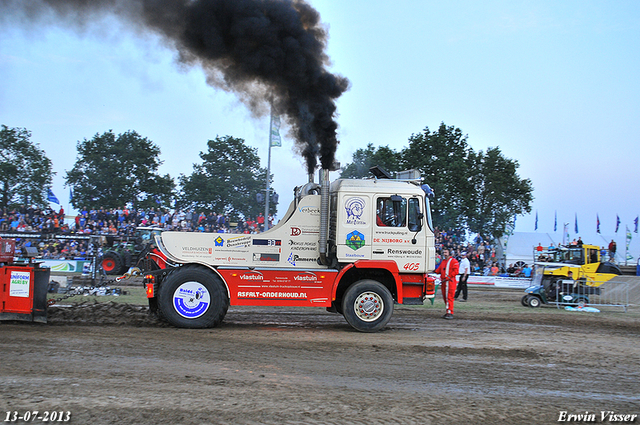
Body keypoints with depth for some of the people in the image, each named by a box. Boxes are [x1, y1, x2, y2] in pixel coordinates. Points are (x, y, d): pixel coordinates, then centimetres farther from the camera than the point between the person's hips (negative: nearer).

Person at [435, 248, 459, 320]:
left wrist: (448, 276, -17)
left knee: (449, 297, -13)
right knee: (445, 297, 8)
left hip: (450, 282, -8)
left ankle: (450, 313, -15)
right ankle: (448, 312, 15)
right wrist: (435, 271, 1)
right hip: (443, 282, 8)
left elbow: (456, 271, -11)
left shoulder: (453, 261, -2)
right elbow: (439, 270, 21)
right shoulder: (442, 262, 23)